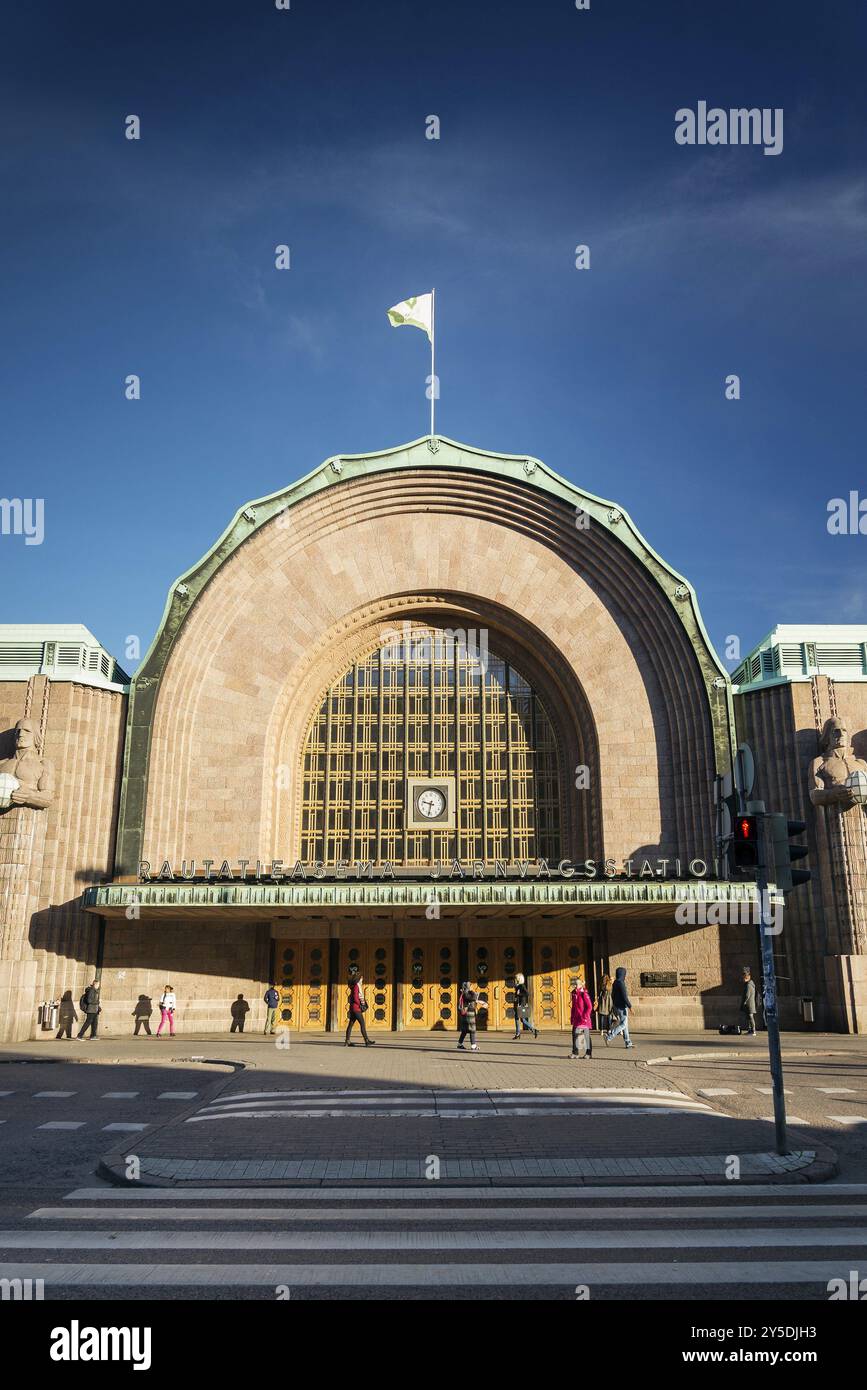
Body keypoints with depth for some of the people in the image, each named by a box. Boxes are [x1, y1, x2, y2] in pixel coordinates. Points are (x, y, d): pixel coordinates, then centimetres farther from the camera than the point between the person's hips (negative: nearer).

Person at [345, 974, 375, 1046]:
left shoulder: (358, 987, 17)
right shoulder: (356, 987, -13)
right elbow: (355, 998, -20)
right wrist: (360, 1005, -11)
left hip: (353, 1008, 10)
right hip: (356, 1008, -10)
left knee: (351, 1024, 9)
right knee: (362, 1024, -9)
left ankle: (347, 1041, 10)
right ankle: (367, 1041, -9)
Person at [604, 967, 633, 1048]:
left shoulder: (615, 983, 10)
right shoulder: (621, 983, -18)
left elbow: (612, 995, 17)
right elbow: (624, 996, -21)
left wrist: (614, 1006, 23)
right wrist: (630, 1006, -16)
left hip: (616, 1006, 9)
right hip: (622, 1007, -9)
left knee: (624, 1024, 12)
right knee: (623, 1024, -6)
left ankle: (628, 1043, 15)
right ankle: (609, 1037, -14)